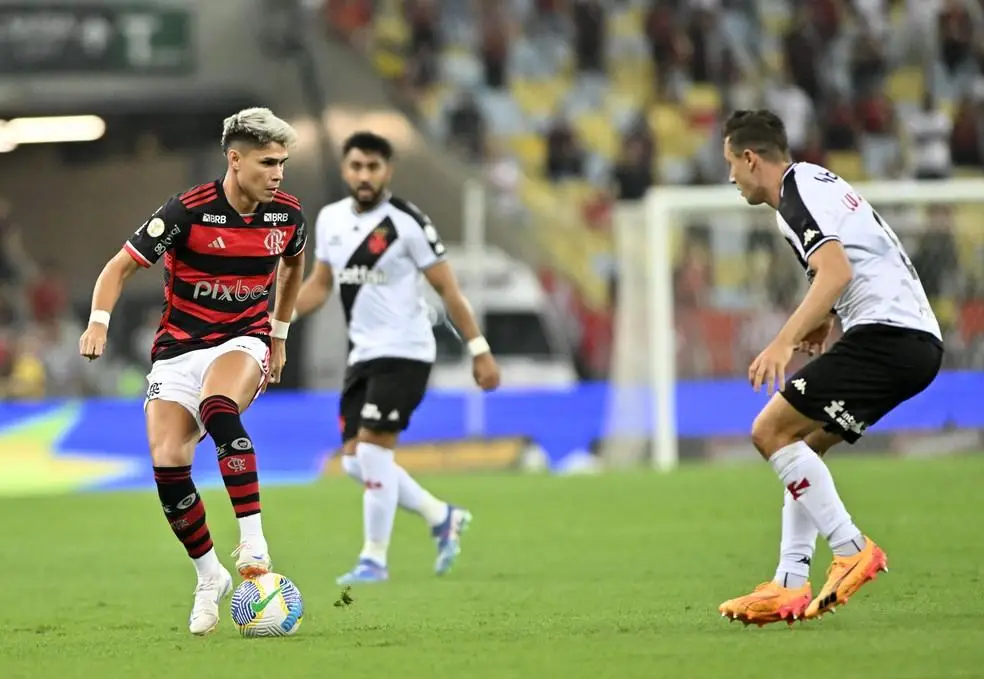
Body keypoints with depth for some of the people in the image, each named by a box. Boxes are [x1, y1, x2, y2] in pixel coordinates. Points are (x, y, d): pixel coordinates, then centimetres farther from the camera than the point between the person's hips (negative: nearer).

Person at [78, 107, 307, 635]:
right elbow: (120, 267, -9)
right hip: (178, 347, 0)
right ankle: (210, 578, 6)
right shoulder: (187, 212, -15)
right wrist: (99, 322, -25)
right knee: (168, 464, -15)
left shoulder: (288, 214, -4)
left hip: (243, 341, 0)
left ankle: (253, 540, -36)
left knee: (218, 408, -35)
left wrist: (279, 336, 23)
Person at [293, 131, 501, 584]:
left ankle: (374, 559, -3)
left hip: (404, 351, -7)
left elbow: (447, 288, -8)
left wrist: (479, 350, -9)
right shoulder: (330, 219, 6)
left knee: (372, 448, -13)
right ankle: (442, 518, 22)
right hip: (362, 354, 7)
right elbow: (320, 283, 17)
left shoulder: (407, 223, -12)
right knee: (354, 460, 4)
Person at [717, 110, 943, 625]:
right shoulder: (819, 181, 24)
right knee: (803, 446, 15)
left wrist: (784, 341, -28)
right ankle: (792, 586, 9)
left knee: (771, 431, -10)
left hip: (885, 334, -10)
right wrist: (827, 319, 35)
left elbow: (836, 272, -24)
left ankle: (851, 550, -15)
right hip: (918, 338, 10)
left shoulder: (795, 194, -8)